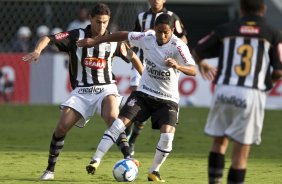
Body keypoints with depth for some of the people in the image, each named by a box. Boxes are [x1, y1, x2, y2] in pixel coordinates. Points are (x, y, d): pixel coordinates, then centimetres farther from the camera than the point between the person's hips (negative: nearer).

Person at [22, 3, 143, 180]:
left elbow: (133, 57, 16)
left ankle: (128, 158, -34)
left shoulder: (114, 41, 1)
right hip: (82, 91, 1)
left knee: (112, 117, -32)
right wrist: (37, 51, -31)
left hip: (106, 88, -1)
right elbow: (48, 38, -11)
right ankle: (50, 169, 7)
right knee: (62, 127, -10)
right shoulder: (77, 36, -4)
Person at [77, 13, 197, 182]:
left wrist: (178, 66, -52)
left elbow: (193, 71, -30)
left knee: (167, 135, -19)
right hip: (144, 93, 2)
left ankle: (154, 171, 4)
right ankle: (96, 160, -10)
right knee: (120, 123, -13)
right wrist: (94, 41, 10)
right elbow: (124, 35, 6)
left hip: (168, 99, -2)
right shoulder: (147, 38, -9)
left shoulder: (178, 46, -20)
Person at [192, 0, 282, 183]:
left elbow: (197, 52, 19)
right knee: (241, 151, 4)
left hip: (224, 91, 2)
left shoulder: (225, 30, 8)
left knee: (219, 140, 20)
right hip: (252, 94, -2)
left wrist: (203, 64, 42)